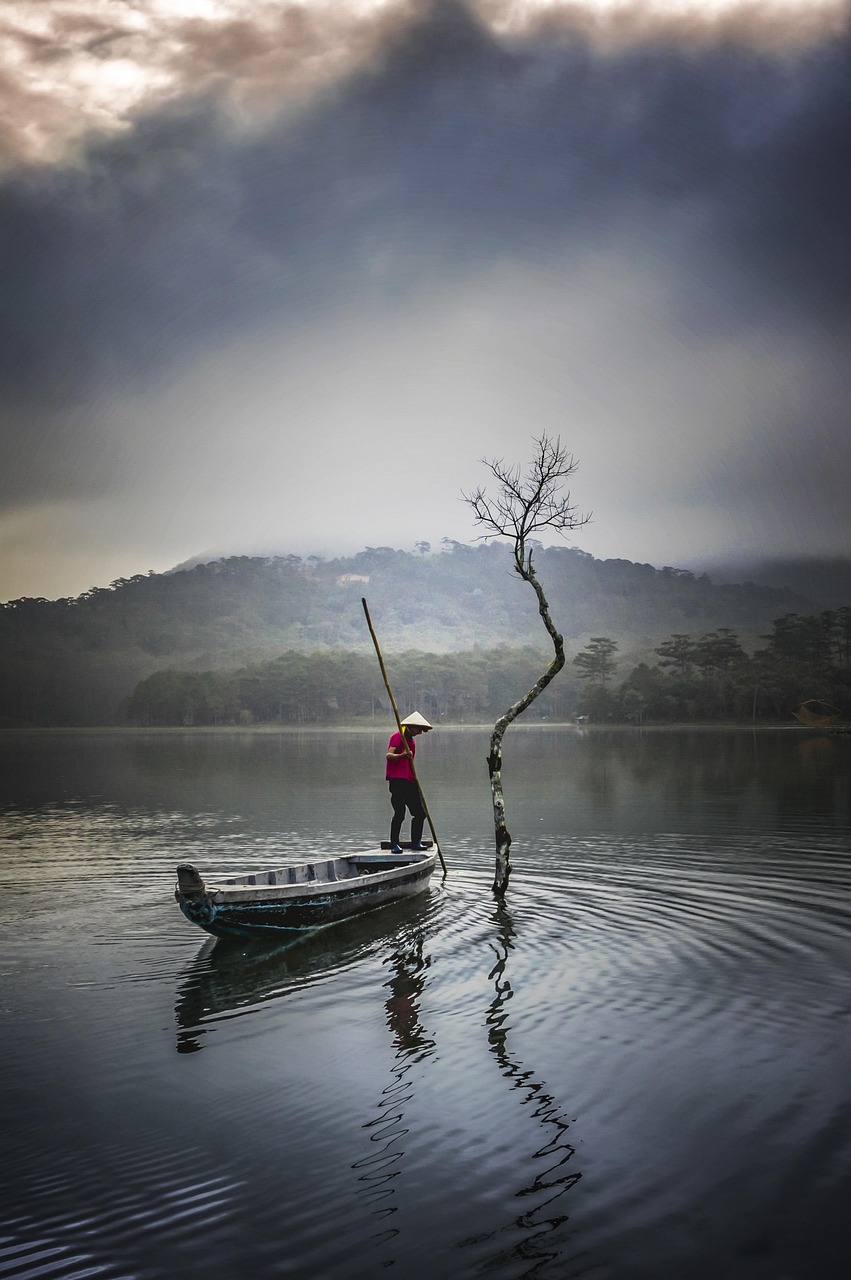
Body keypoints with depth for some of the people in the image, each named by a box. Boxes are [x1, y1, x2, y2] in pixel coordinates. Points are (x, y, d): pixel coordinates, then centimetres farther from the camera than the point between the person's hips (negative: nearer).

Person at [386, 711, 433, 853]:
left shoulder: (411, 741, 22)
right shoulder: (398, 736, -6)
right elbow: (389, 755, -21)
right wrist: (402, 755, -39)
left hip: (409, 781, 9)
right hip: (397, 780, -9)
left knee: (420, 813, 5)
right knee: (399, 814, -11)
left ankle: (416, 842, 15)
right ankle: (394, 844, -3)